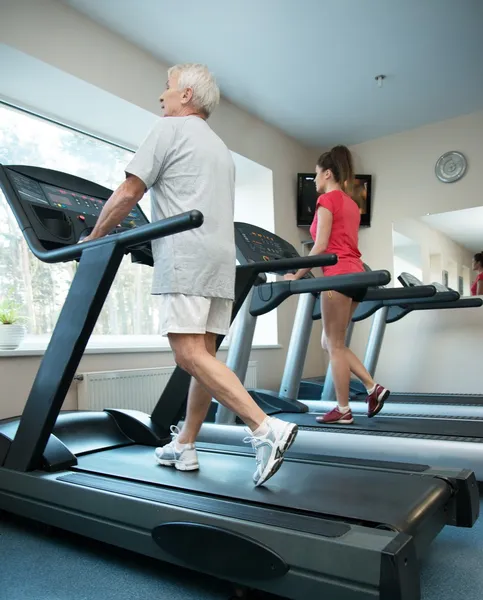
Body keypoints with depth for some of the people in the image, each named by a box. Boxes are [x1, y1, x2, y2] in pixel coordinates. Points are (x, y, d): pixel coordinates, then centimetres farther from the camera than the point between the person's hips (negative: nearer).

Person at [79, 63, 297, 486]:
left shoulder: (170, 129, 4)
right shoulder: (220, 147, 29)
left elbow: (129, 193, -3)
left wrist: (93, 239, 7)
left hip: (186, 257, -8)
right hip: (221, 259, 9)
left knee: (190, 354, -13)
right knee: (203, 355, 6)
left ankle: (266, 429, -21)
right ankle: (183, 447, 15)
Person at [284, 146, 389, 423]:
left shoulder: (327, 199, -4)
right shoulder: (351, 204, 22)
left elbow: (321, 246, -11)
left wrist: (297, 275, -6)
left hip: (340, 274, -9)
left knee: (335, 345, -1)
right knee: (330, 342, 14)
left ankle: (343, 410, 6)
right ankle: (373, 387, 10)